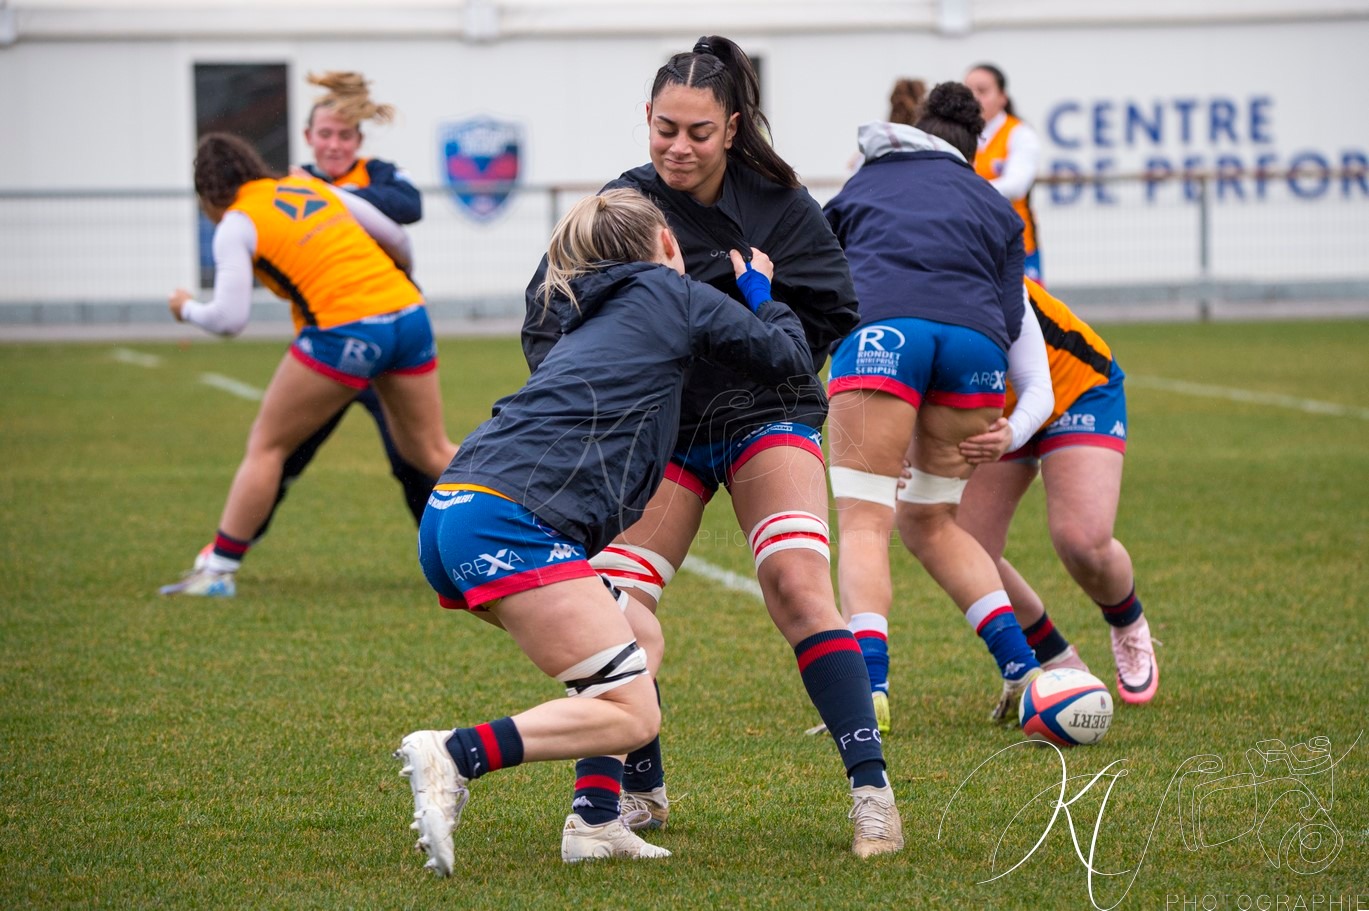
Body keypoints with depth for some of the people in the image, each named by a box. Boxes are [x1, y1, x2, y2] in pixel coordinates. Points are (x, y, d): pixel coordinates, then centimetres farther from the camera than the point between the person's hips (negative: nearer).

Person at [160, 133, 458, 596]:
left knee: (266, 445, 8)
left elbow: (229, 318, -9)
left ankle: (218, 571, 9)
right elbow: (395, 237, 21)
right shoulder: (314, 188, 18)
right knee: (430, 452, 18)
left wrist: (188, 308, 12)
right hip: (407, 314, 6)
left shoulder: (237, 224, 0)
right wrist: (402, 277, 42)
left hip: (344, 332, -6)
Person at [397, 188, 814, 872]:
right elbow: (788, 357, 19)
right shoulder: (674, 296, 12)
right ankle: (455, 756, -22)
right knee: (633, 714, -8)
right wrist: (761, 293, 40)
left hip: (450, 508, 9)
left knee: (636, 641, 22)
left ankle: (594, 820, 9)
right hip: (512, 522, -9)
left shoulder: (588, 319, 31)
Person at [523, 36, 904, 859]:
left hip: (764, 417, -2)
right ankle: (642, 792, 12)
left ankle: (871, 789, -19)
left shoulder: (778, 203, -10)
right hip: (658, 429, 2)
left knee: (797, 586, -22)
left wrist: (748, 316, -20)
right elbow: (548, 314, -4)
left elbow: (833, 314, -6)